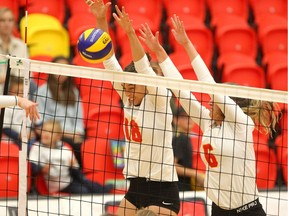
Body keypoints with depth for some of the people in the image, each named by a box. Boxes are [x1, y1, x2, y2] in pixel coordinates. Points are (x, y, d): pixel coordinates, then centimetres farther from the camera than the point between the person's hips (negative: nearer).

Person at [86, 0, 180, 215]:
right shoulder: (129, 99, 6)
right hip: (136, 186, 7)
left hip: (162, 189, -7)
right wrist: (101, 19, -8)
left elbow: (143, 67, -25)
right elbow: (109, 59, 1)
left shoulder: (159, 100, -9)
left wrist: (130, 32, -37)